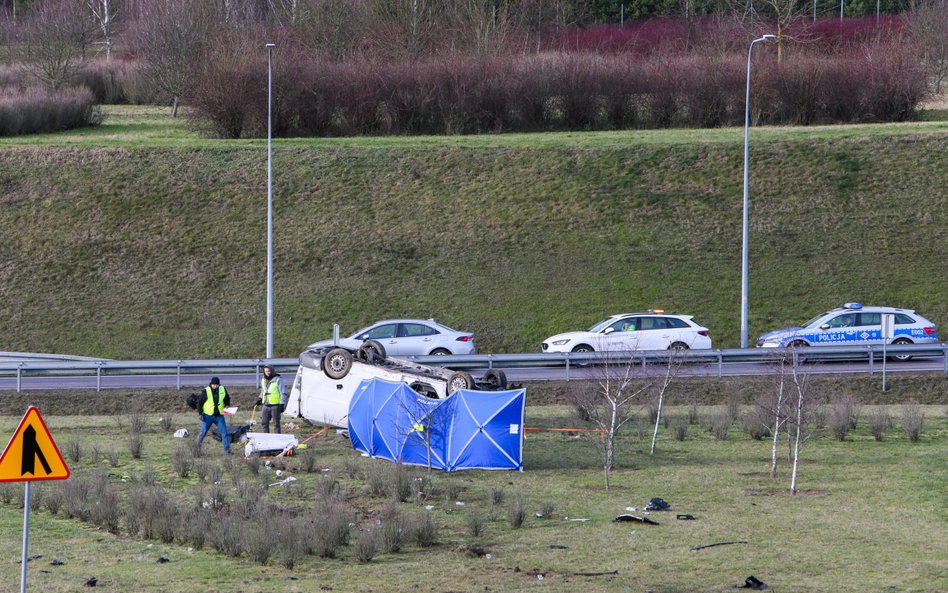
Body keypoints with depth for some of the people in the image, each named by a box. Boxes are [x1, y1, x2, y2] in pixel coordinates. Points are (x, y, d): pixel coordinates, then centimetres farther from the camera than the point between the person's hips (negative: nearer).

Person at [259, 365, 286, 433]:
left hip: (275, 405, -6)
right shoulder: (263, 380, 13)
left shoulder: (278, 379, -7)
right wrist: (260, 398, 13)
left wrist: (282, 404, -13)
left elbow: (283, 393, -8)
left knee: (276, 424, -3)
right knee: (264, 422, 6)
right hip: (266, 405, 6)